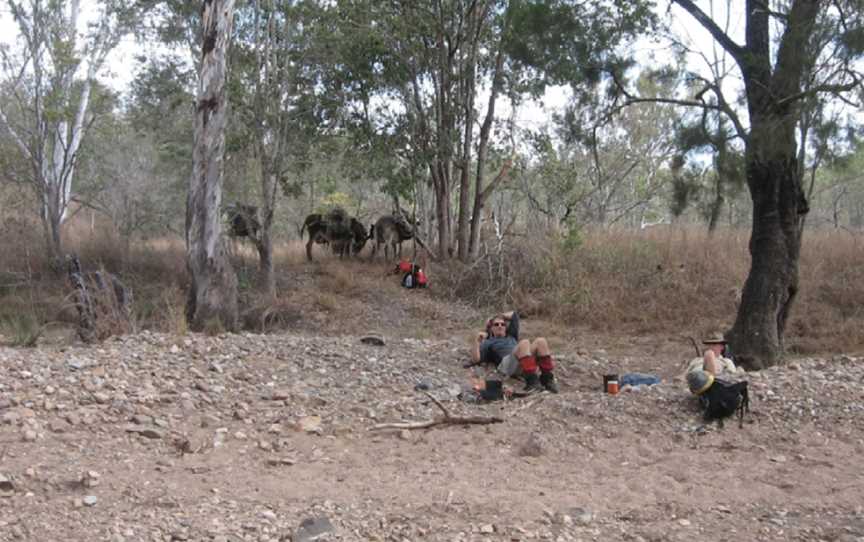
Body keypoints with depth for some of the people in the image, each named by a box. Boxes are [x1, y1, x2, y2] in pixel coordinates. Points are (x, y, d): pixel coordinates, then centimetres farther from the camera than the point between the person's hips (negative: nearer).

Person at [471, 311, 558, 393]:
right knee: (524, 343, -33)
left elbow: (514, 314, 50)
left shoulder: (511, 337, 41)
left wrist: (500, 316, 46)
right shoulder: (488, 342, 28)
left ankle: (547, 379, -28)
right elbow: (476, 359, 9)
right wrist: (477, 341, -2)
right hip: (507, 363, -5)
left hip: (527, 361, 5)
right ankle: (532, 381, -44)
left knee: (540, 341, -22)